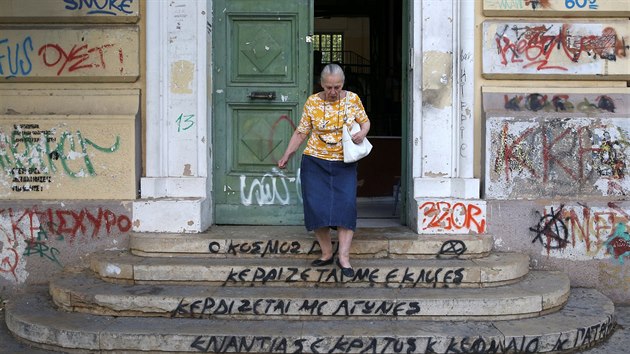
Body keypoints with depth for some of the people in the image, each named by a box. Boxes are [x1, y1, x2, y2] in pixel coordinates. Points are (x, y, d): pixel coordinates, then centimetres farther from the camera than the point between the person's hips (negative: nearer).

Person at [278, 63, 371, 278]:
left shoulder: (352, 99, 1)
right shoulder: (312, 102, 0)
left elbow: (365, 121, 11)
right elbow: (301, 132, 3)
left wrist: (362, 132, -12)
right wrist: (287, 155, -5)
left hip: (344, 164, 0)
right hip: (315, 163, 1)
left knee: (346, 205, -12)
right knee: (316, 206, -5)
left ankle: (343, 256, -8)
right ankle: (327, 252, 10)